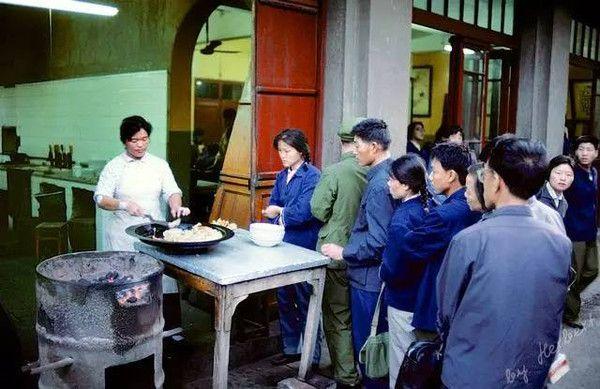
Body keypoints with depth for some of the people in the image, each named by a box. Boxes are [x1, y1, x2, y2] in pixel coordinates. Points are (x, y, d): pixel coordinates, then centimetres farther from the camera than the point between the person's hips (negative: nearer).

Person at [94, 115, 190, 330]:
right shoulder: (114, 166, 2)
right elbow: (101, 198, -4)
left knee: (164, 280, -2)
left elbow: (172, 191, 1)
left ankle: (171, 328, 9)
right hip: (123, 235, -2)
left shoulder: (159, 164, 9)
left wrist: (176, 206, -21)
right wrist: (123, 205, -22)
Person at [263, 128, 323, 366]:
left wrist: (279, 213, -7)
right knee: (284, 300, 16)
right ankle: (291, 348, 32)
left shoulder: (312, 176, -13)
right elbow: (271, 207, 8)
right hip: (282, 246, 7)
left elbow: (303, 212, -21)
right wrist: (286, 215, -11)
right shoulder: (282, 176, 10)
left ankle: (312, 357, 17)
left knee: (305, 303, 3)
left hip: (304, 248, -7)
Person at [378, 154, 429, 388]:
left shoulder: (402, 219, -24)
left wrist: (382, 272, -6)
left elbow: (393, 270, -25)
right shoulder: (428, 206, -1)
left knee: (401, 367, 10)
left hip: (404, 301, -8)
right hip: (422, 296, 8)